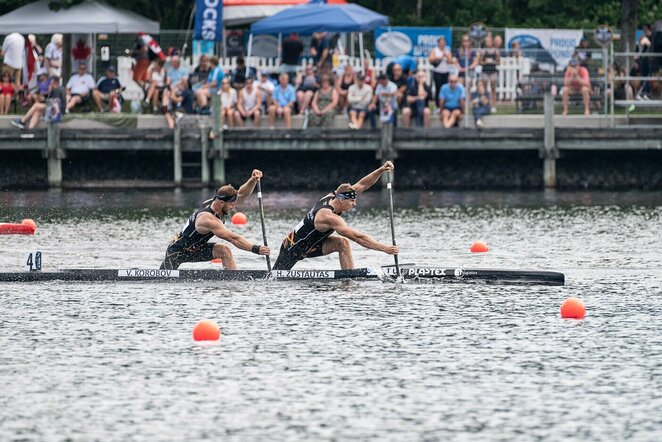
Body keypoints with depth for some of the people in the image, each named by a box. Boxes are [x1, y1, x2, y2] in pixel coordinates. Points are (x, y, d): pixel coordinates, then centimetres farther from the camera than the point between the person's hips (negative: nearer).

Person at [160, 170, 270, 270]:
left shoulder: (216, 202, -12)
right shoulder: (208, 219, -37)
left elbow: (242, 194, -8)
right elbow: (233, 238, -41)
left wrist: (253, 180, -26)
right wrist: (255, 249, -43)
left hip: (194, 249, 8)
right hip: (177, 251, -8)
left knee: (225, 250, -12)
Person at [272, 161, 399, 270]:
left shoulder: (333, 197, -12)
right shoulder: (329, 217, -36)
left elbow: (363, 185, -8)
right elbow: (358, 237, -39)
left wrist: (381, 170, -22)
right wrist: (384, 248, -39)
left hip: (311, 245, 8)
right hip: (293, 248, -8)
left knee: (343, 243, -13)